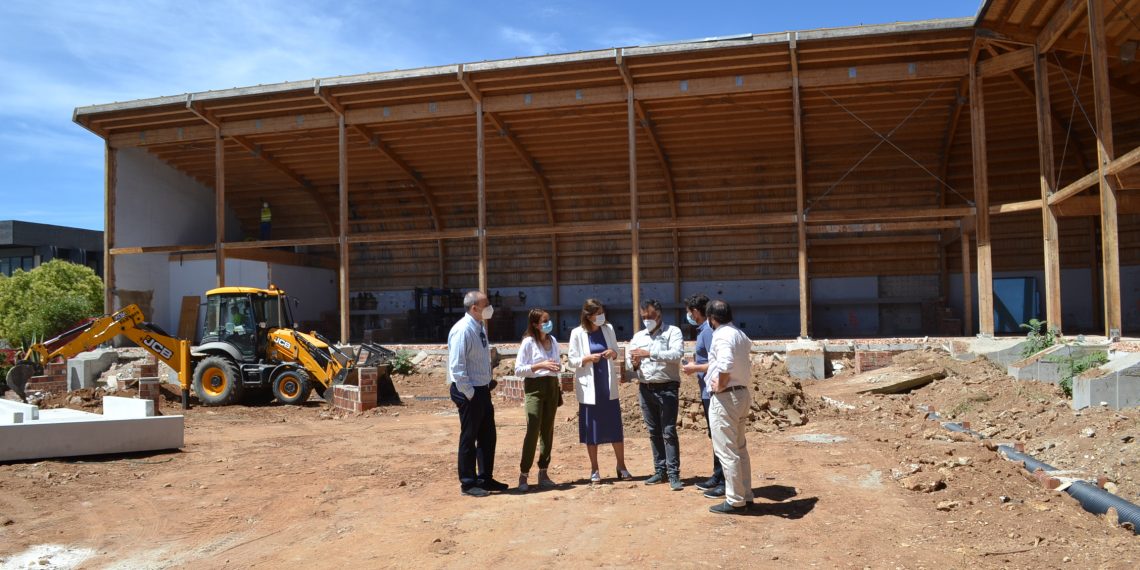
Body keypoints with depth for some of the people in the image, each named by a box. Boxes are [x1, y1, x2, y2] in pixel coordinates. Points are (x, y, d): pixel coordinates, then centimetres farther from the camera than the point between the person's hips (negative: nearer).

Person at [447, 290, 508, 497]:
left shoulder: (479, 328, 8)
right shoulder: (462, 330, -20)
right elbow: (456, 367, -22)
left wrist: (486, 388, 13)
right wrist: (469, 393, -18)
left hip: (483, 389, 9)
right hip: (469, 392, -9)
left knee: (488, 436, 16)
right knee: (469, 438, 4)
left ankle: (485, 478, 29)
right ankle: (468, 483, 17)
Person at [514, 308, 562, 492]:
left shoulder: (553, 341, 11)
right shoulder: (528, 342, -7)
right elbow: (518, 369, -12)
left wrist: (558, 366, 1)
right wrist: (540, 365, -20)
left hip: (552, 387, 6)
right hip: (535, 387, -6)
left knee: (548, 431, 9)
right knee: (532, 431, -11)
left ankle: (543, 473, 18)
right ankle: (523, 475, -4)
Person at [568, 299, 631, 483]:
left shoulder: (608, 329, 3)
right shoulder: (577, 333, -6)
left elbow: (617, 352, 10)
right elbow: (572, 360, -4)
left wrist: (613, 353, -13)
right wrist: (588, 358, -22)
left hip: (609, 386, 3)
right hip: (590, 388, -2)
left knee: (616, 427, 6)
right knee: (592, 429, 5)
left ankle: (621, 466, 19)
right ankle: (594, 470, 17)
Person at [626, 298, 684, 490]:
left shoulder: (672, 332, -4)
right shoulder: (638, 336, 12)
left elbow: (677, 354, -20)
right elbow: (628, 359, 11)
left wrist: (650, 354, -25)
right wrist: (634, 364, -12)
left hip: (667, 388, -5)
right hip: (645, 389, 5)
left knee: (669, 432, -6)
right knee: (653, 432, 11)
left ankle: (673, 474, -3)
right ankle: (660, 471, 19)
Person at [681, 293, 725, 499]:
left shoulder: (708, 331, -17)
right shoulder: (703, 330, 13)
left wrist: (695, 368, -14)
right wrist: (695, 365, 14)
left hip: (712, 393, -10)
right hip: (708, 393, 10)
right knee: (715, 436, 17)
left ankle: (725, 483, 3)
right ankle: (717, 476, 27)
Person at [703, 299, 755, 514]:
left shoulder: (721, 336, -17)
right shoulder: (740, 335, 13)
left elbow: (726, 365, -32)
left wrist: (720, 385, -18)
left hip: (725, 398, -9)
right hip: (742, 394, 10)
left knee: (727, 452, -1)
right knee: (740, 449, 17)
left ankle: (735, 501, 4)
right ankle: (746, 496, 23)